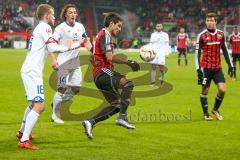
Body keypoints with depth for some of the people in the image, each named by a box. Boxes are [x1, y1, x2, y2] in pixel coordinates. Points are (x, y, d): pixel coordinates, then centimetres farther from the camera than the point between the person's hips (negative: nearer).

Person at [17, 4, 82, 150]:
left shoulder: (39, 28, 21)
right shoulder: (45, 27, -9)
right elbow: (52, 48, -20)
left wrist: (78, 44, 29)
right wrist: (66, 47, -1)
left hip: (28, 70, 11)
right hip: (32, 72, -11)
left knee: (34, 103, 27)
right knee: (39, 106, -16)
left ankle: (22, 132, 40)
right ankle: (24, 140, -22)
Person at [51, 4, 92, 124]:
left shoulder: (80, 27, 8)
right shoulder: (60, 28, -8)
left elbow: (86, 42, 20)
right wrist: (53, 60, -22)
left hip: (75, 63, 6)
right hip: (63, 63, -6)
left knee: (76, 89, 5)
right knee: (62, 89, -5)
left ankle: (57, 102, 28)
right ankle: (55, 115, 8)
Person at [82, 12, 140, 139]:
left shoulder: (101, 35, 25)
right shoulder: (105, 35, -8)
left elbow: (92, 58, 33)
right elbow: (109, 57, -21)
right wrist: (128, 62, -18)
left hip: (98, 75, 10)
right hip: (103, 72, -10)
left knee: (116, 105, 6)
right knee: (128, 84, -23)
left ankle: (90, 122, 3)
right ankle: (122, 117, -28)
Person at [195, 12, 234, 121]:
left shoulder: (221, 34, 5)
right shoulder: (202, 35, -6)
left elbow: (225, 50, 13)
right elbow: (197, 52, -7)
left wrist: (230, 65, 10)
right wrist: (198, 69, -15)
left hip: (218, 67, 3)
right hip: (206, 67, -3)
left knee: (222, 90, -6)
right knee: (205, 90, 2)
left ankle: (215, 109, 18)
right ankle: (205, 113, 18)